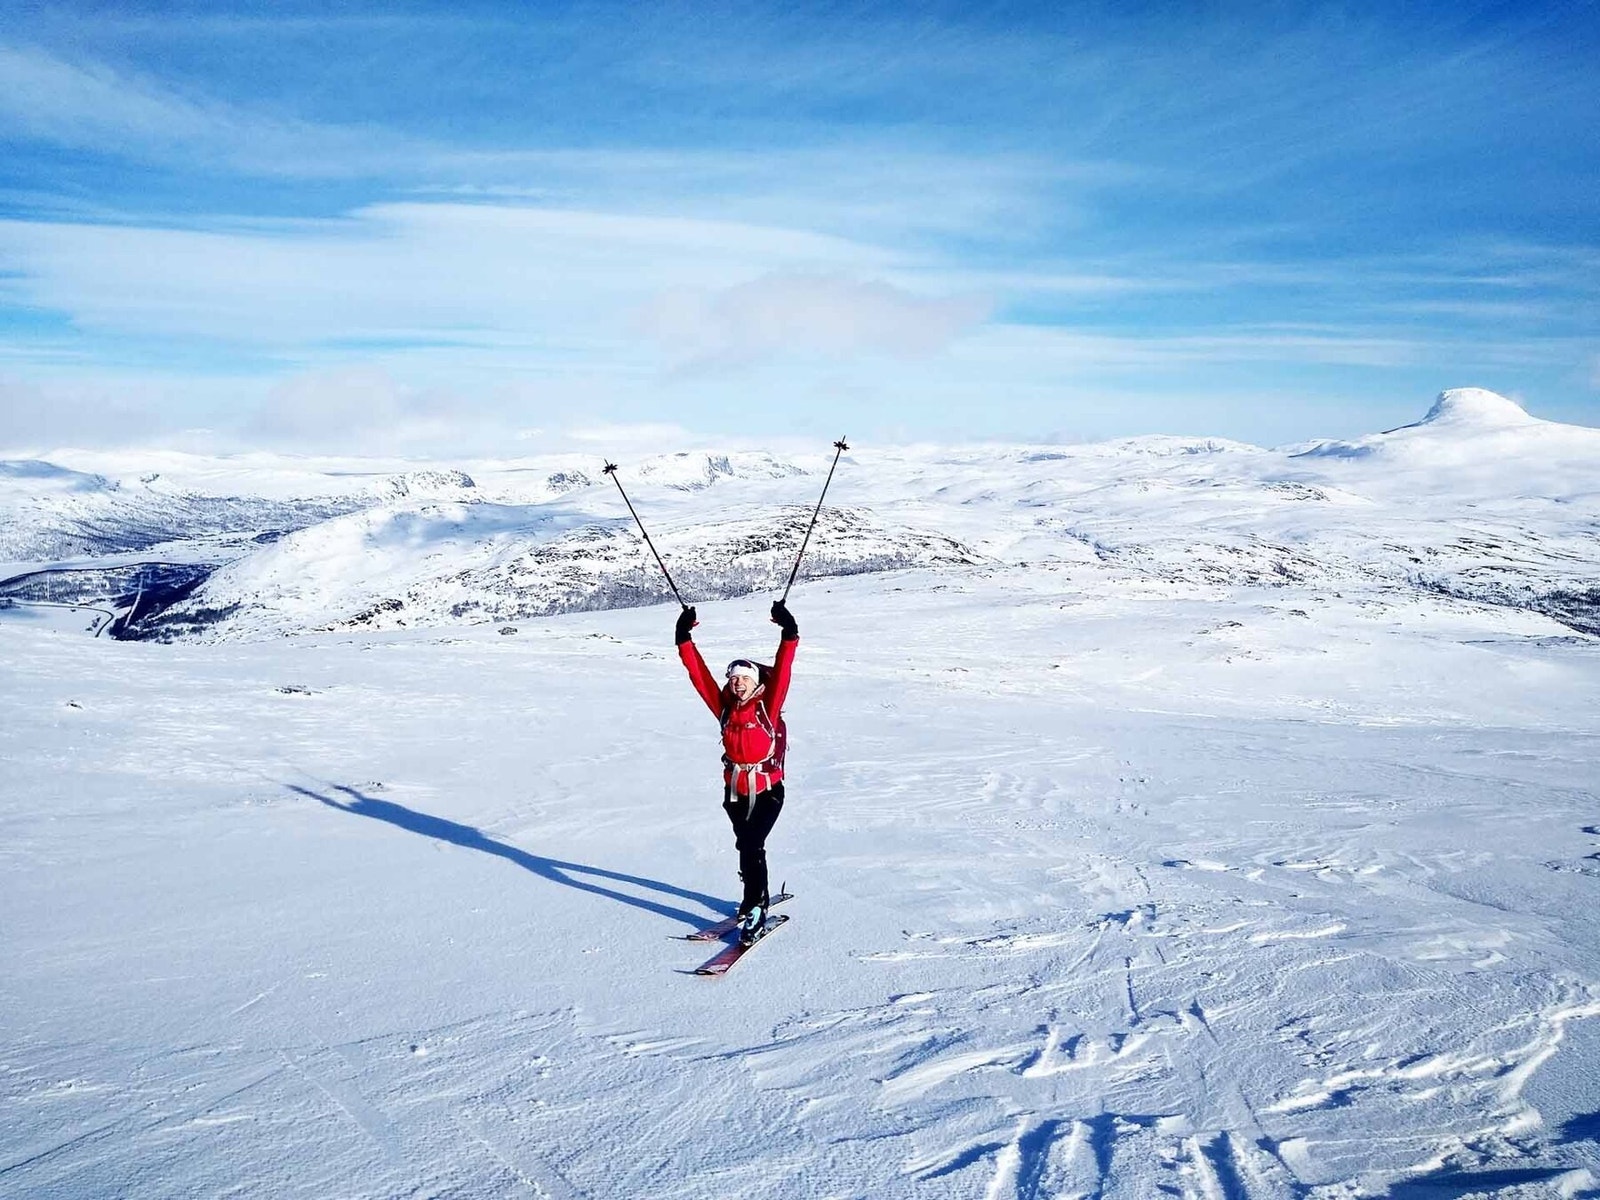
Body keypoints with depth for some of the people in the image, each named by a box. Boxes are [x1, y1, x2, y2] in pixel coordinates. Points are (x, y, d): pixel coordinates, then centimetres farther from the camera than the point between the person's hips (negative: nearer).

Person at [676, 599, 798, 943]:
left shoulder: (768, 706, -9)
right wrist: (685, 641, -6)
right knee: (746, 846, 16)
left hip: (768, 791, -5)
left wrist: (789, 635, -30)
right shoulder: (725, 708, 0)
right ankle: (757, 898, 34)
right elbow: (700, 675, -2)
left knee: (751, 847, -13)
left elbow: (781, 671, -21)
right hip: (735, 791, 5)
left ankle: (755, 908, -6)